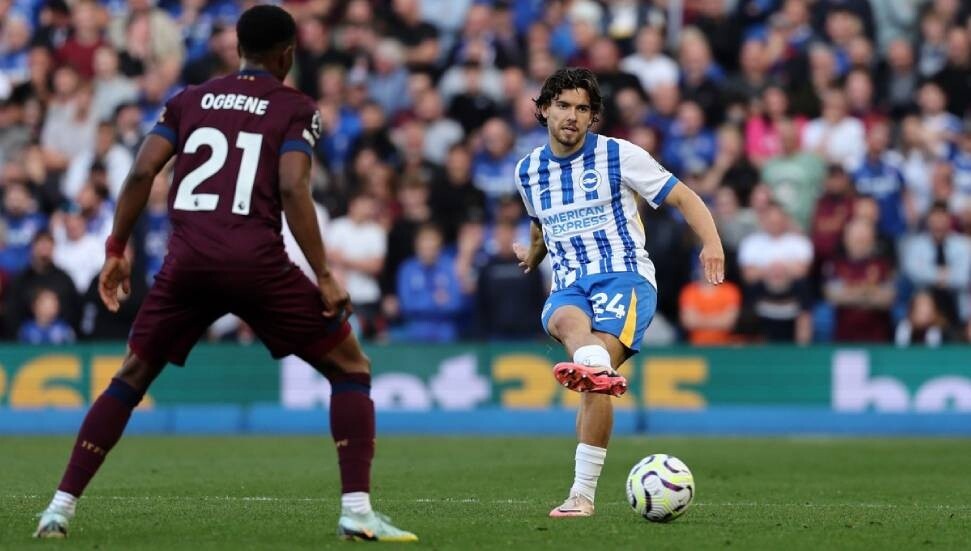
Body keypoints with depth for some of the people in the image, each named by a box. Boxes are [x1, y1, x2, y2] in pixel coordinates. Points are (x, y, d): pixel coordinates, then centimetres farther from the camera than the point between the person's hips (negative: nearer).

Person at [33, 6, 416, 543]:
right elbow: (292, 189, -8)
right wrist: (324, 276, -8)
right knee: (350, 368, 10)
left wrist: (116, 250, 13)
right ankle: (357, 510, -3)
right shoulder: (295, 109, 7)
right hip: (257, 264, -3)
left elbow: (141, 173, 6)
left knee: (131, 378, 20)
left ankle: (61, 507, 11)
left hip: (188, 261, 3)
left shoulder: (189, 100, 17)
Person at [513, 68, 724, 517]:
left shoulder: (618, 155, 2)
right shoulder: (528, 171, 16)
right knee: (567, 319, -38)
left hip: (625, 277, -3)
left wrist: (711, 242, -12)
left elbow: (682, 196, 3)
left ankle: (583, 493, -30)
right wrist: (533, 253, 54)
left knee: (597, 384, -27)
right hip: (568, 285, 3)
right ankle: (594, 369, -72)